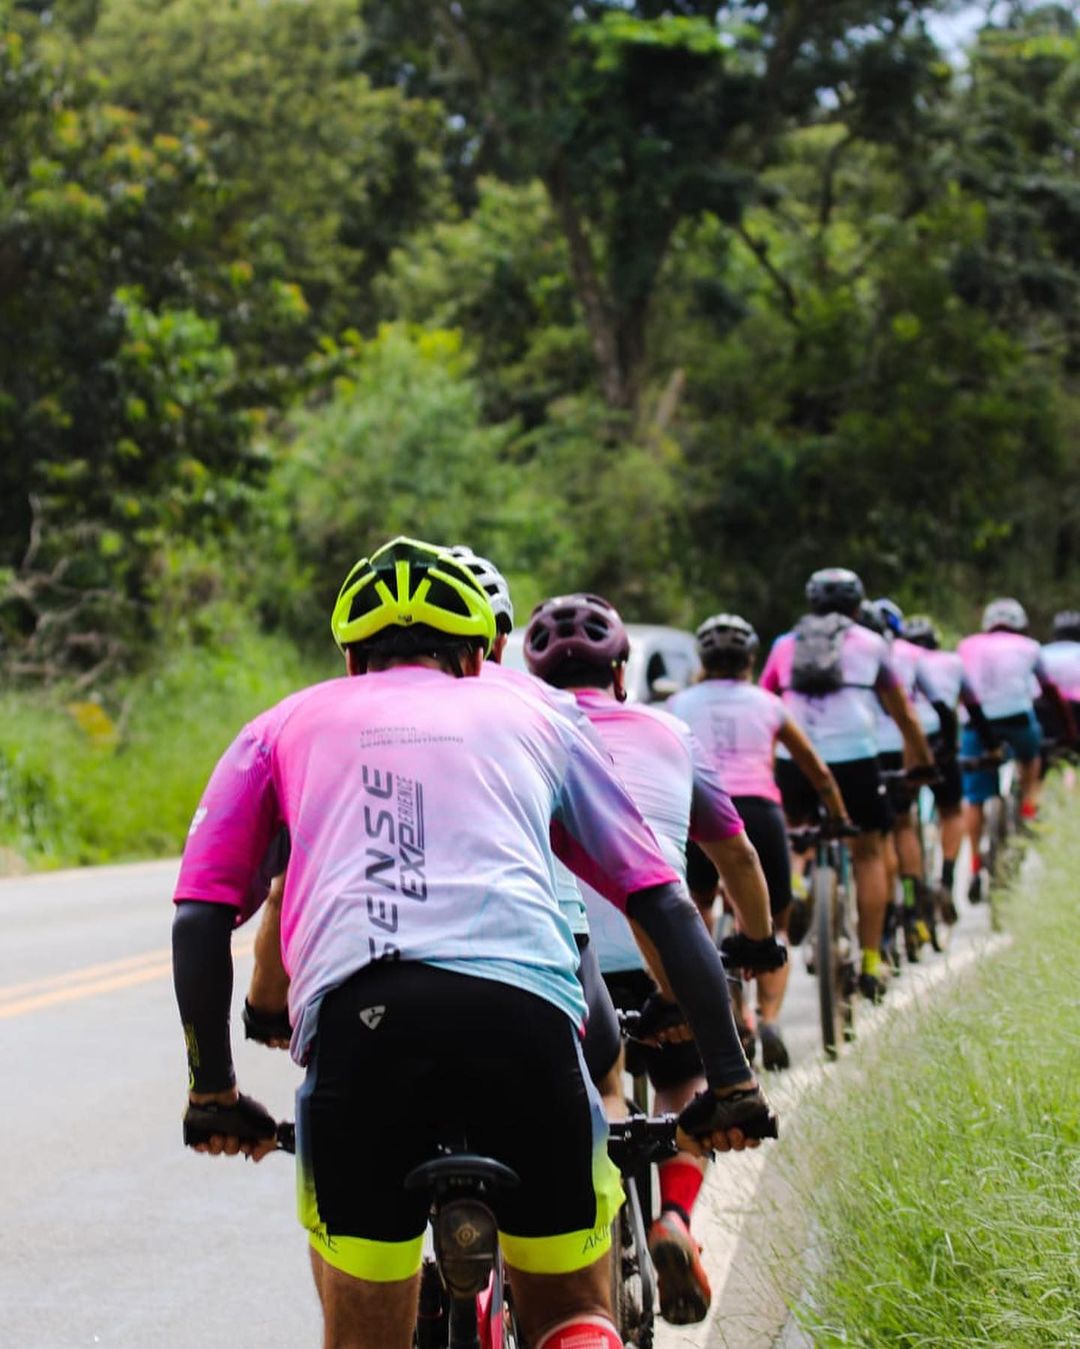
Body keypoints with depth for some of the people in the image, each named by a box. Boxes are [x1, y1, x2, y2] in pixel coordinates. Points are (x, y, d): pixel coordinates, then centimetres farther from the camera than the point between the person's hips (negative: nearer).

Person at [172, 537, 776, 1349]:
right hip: (524, 1008, 1)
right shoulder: (531, 719, 30)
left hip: (357, 1016, 0)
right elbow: (665, 906, 23)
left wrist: (212, 1092, 28)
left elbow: (200, 920, 19)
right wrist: (730, 1079, 24)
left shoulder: (286, 725, 28)